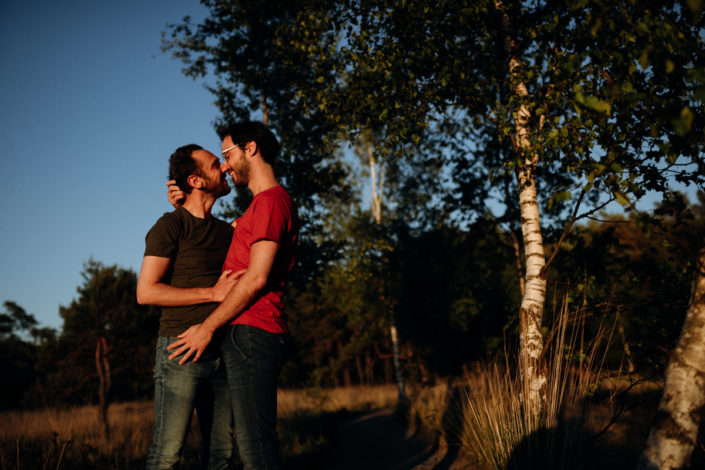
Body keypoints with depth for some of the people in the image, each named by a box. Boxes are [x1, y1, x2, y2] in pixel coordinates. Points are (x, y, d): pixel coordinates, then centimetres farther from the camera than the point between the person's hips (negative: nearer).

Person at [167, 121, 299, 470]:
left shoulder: (270, 200, -9)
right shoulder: (265, 204, 24)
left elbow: (257, 277, -17)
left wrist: (207, 327, -12)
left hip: (251, 335, -11)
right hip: (249, 336, 11)